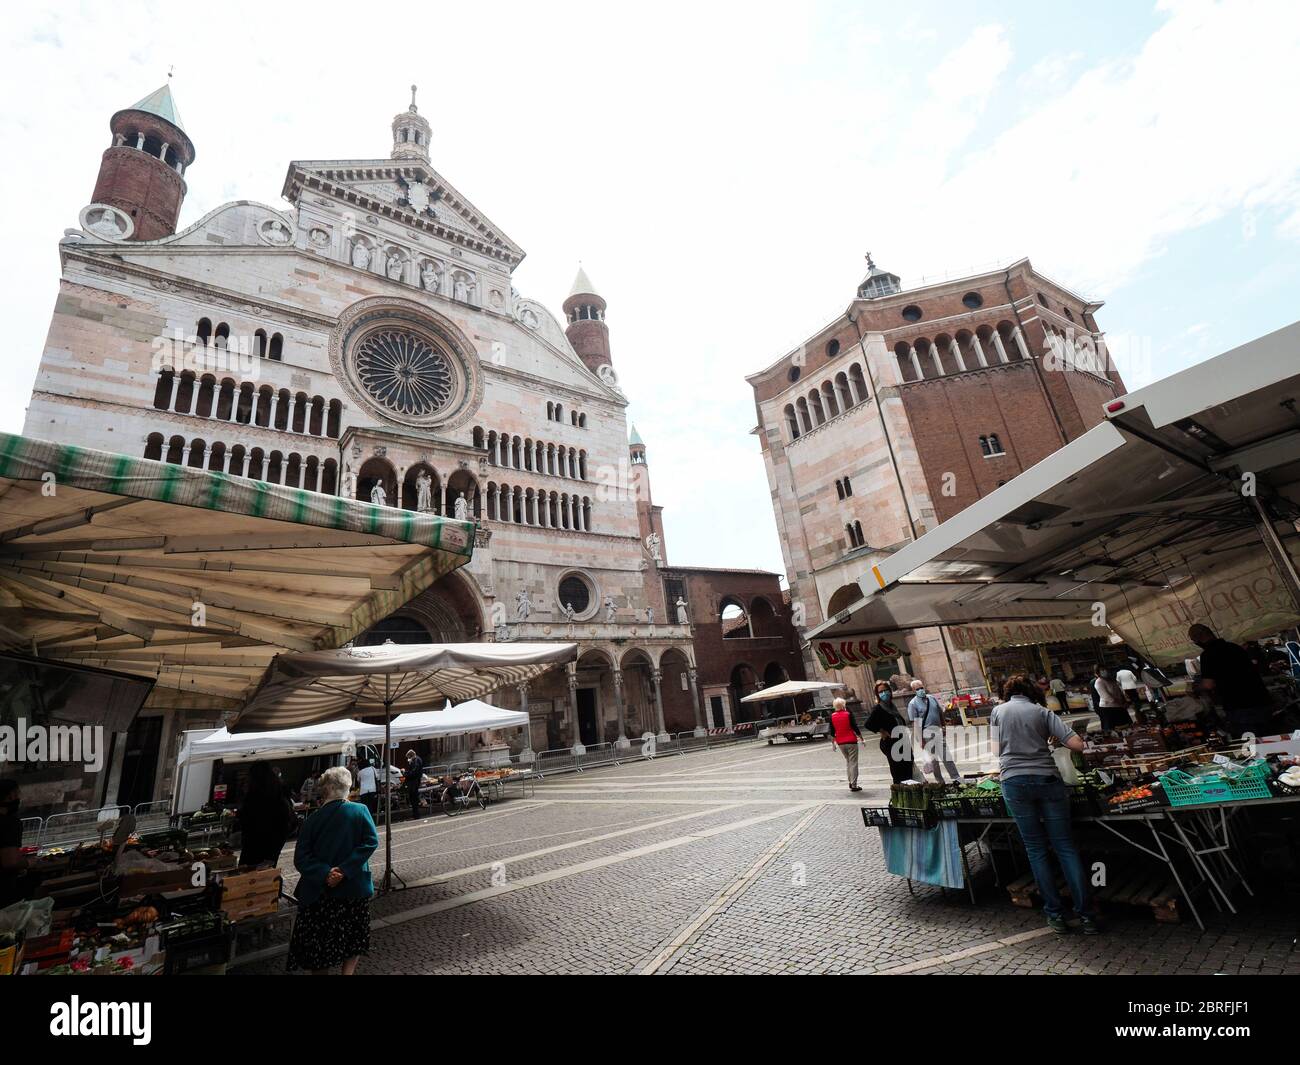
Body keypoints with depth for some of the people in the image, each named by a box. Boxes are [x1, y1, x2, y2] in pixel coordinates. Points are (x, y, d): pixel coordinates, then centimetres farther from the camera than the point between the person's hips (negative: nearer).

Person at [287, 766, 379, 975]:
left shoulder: (314, 819, -6)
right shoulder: (360, 811, -10)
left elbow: (300, 858, -12)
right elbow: (371, 841, -20)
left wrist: (324, 873, -18)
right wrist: (345, 869, -18)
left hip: (320, 892, 1)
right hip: (355, 889, 0)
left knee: (319, 942, 18)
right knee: (354, 938, 19)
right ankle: (348, 971, 12)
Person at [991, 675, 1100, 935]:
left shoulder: (998, 710, 9)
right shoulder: (1043, 712, 8)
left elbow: (997, 750, 12)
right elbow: (1078, 744, 0)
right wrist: (1056, 739, 19)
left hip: (1014, 781, 0)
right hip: (1047, 779, 1)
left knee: (1036, 848, 9)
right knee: (1065, 846, 8)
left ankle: (1056, 914, 13)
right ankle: (1086, 914, 9)